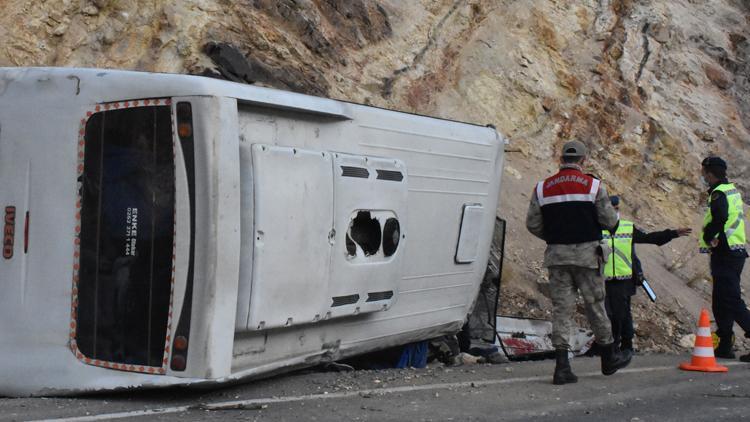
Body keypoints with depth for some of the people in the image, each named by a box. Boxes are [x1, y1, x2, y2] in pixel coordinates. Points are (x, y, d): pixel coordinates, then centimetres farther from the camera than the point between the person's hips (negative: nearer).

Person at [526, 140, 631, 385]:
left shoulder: (542, 188, 4)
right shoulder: (593, 185, -3)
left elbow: (532, 224, 4)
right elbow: (610, 221, -4)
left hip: (557, 255, 2)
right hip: (587, 253, -2)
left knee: (561, 308, 3)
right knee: (595, 305, 10)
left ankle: (562, 365, -5)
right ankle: (609, 357, 25)